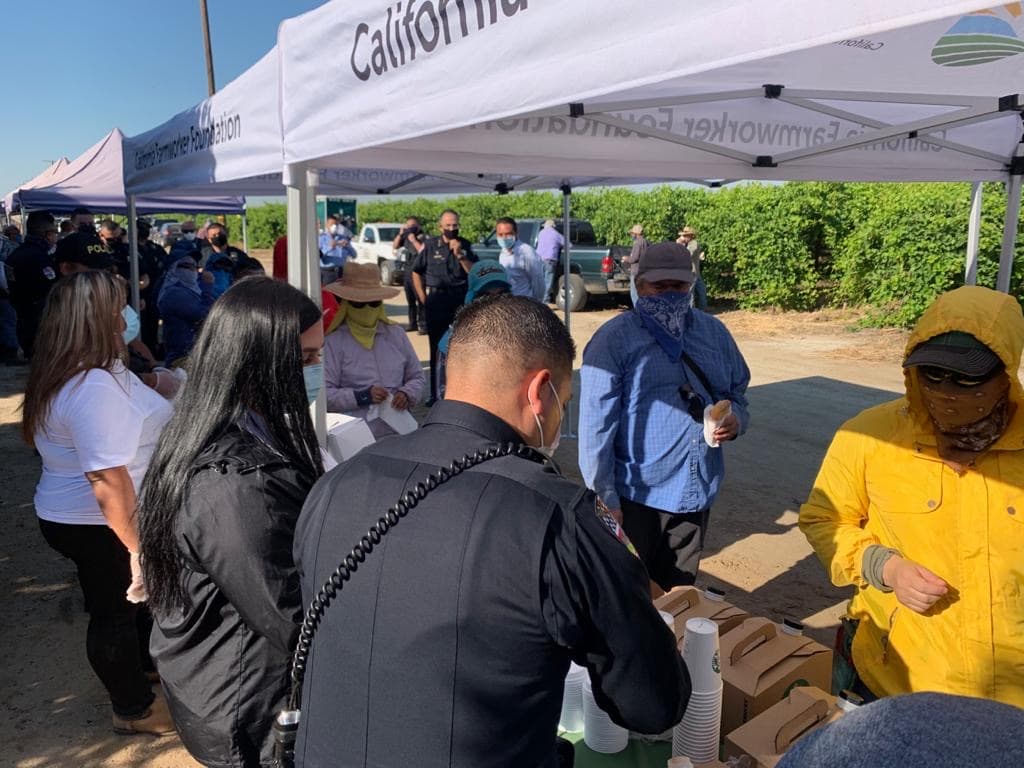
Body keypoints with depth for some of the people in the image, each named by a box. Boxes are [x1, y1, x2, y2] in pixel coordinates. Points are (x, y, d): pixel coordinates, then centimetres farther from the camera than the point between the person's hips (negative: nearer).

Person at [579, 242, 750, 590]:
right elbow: (596, 425, -13)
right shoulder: (614, 339, -10)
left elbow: (737, 392, 18)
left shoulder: (714, 332, 7)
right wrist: (604, 498, -13)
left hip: (698, 493, 5)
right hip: (636, 496, -5)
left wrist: (735, 419, -7)